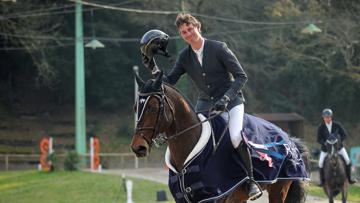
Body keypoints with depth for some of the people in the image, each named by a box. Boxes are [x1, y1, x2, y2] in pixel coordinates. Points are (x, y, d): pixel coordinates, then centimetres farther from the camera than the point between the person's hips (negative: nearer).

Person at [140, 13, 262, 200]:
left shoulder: (219, 48, -12)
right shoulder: (184, 56, 3)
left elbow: (241, 76, -13)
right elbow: (169, 81, 5)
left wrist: (225, 99, -24)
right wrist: (153, 68, -12)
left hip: (231, 100, -5)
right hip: (205, 104, 5)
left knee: (235, 137, -30)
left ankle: (251, 181, -16)